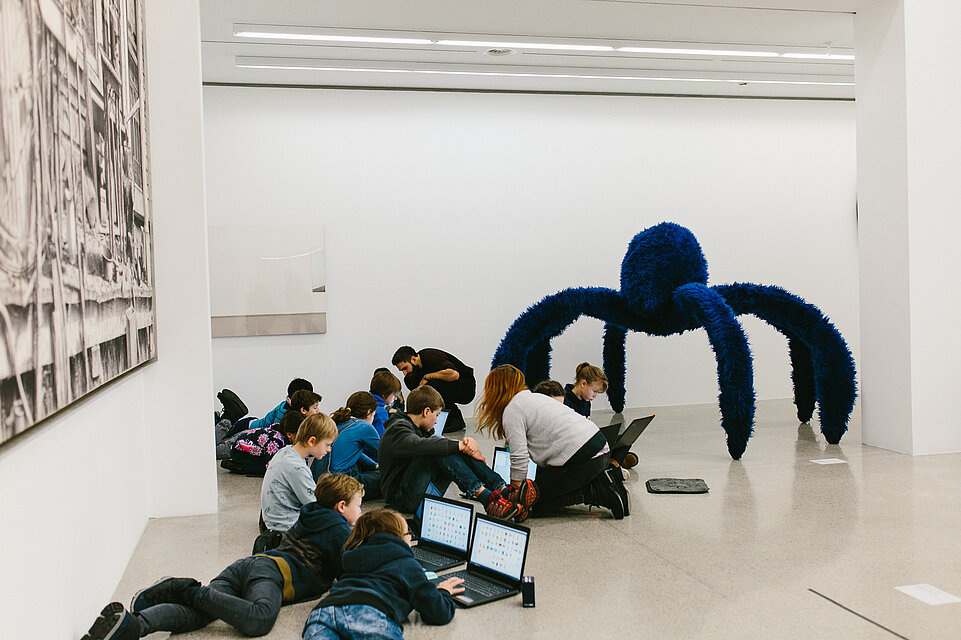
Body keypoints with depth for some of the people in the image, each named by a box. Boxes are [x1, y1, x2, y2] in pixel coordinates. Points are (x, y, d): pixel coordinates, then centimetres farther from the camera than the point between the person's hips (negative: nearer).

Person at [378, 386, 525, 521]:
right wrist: (461, 445, -31)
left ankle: (504, 490, -17)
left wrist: (467, 443, -14)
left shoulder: (418, 428, 17)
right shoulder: (398, 430, -13)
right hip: (403, 499, -9)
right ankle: (485, 497, -34)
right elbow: (421, 445, -35)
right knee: (436, 451, -27)